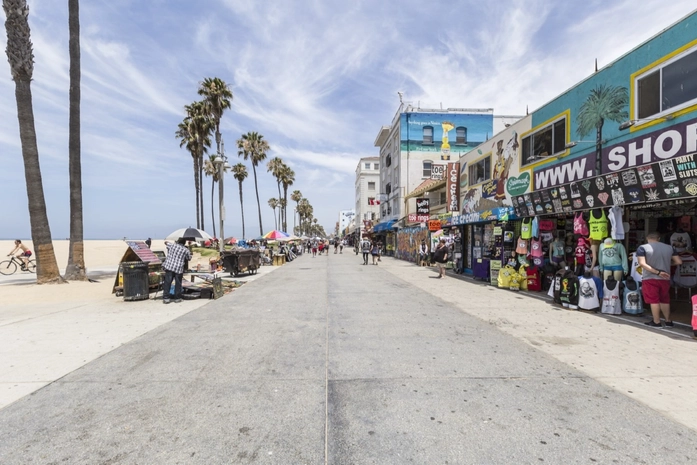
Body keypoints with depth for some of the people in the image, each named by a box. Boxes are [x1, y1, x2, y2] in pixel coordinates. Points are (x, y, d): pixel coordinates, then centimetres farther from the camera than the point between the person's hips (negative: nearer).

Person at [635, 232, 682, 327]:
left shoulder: (642, 248, -9)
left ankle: (656, 322, 8)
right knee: (664, 300, 17)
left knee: (654, 301, 3)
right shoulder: (669, 247, 4)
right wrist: (667, 263, 22)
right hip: (665, 279, 4)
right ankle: (668, 321, 24)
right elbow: (679, 262, 6)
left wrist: (657, 272, -17)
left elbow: (642, 263, -20)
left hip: (649, 278, -4)